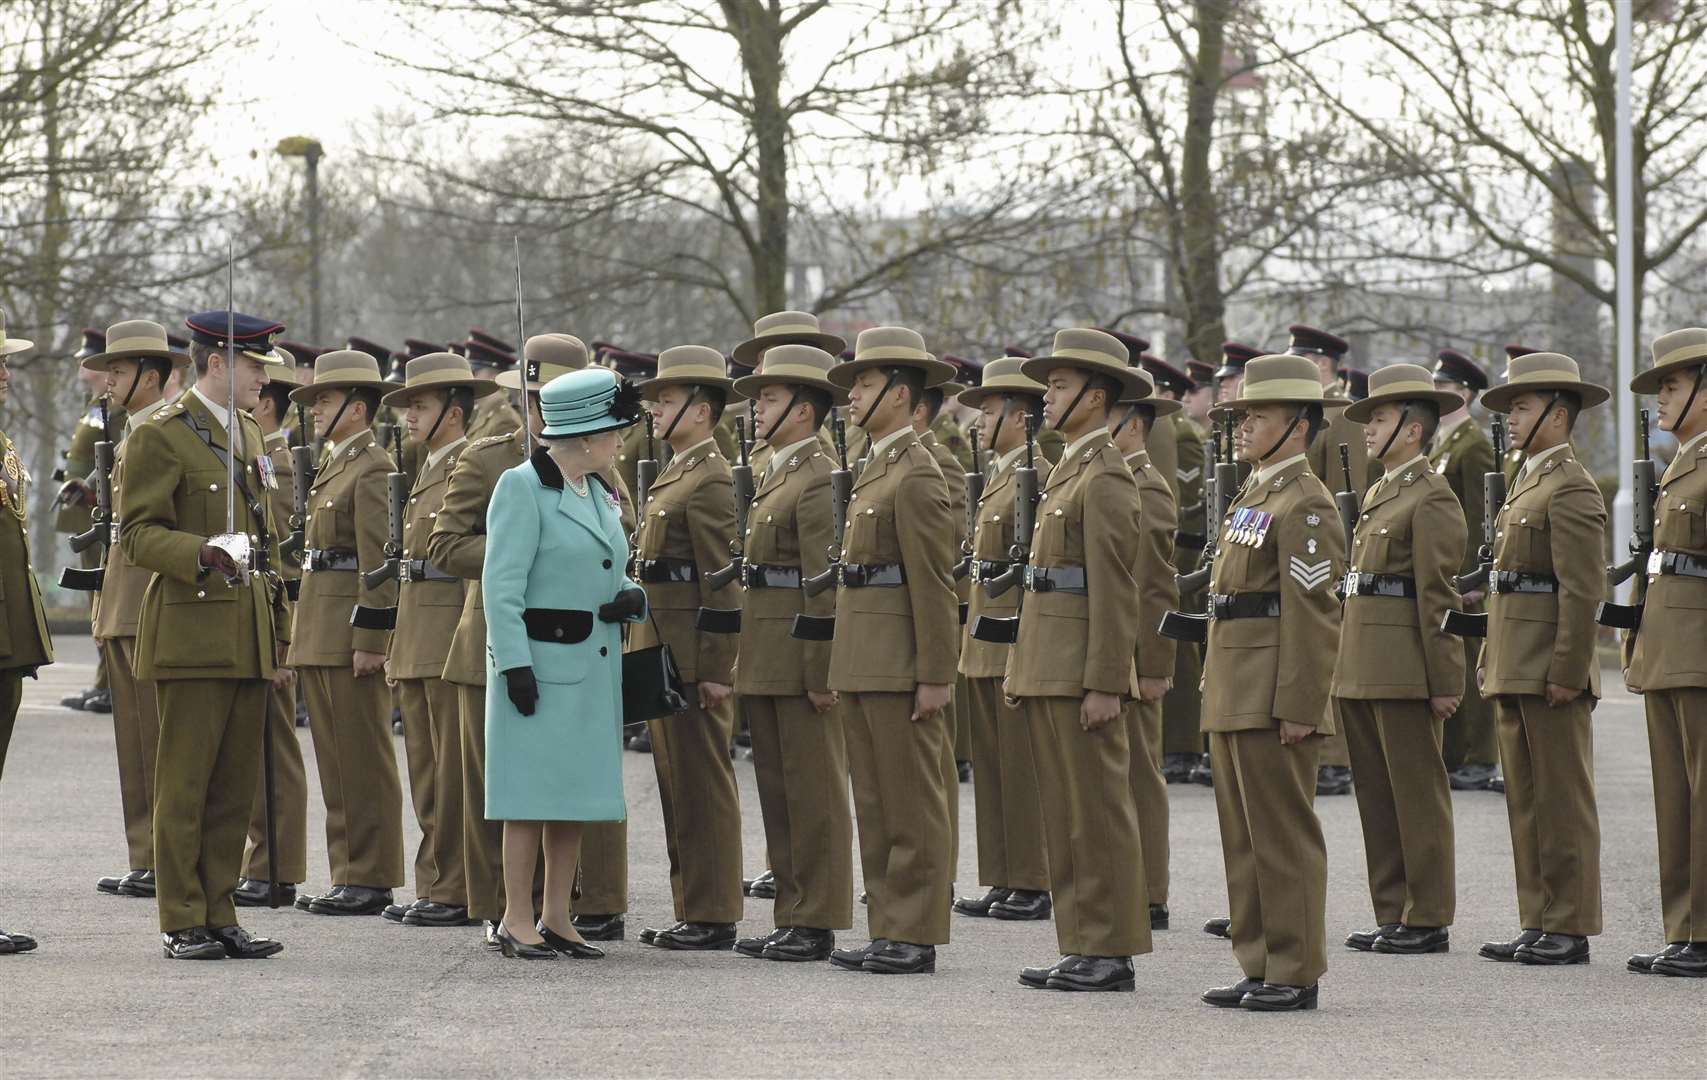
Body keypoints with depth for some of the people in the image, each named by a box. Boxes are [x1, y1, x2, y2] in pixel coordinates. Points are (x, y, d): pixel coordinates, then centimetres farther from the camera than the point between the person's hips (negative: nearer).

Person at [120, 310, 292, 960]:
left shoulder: (249, 436, 19)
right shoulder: (161, 436, -6)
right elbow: (138, 534, -11)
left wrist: (278, 640, 19)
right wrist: (202, 553, -28)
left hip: (249, 641, 7)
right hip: (191, 634, -7)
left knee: (235, 787, 7)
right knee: (184, 785, -3)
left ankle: (219, 916, 12)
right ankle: (182, 925, 1)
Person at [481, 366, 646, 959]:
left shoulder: (597, 492, 15)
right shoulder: (522, 487, -10)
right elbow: (502, 586, -14)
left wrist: (630, 598, 1)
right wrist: (514, 663, -20)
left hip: (593, 665, 8)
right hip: (540, 660, -8)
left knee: (576, 793, 9)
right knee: (533, 791, -4)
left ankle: (556, 918, 15)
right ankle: (517, 921, 1)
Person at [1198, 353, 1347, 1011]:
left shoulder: (1305, 504, -12)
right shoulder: (1255, 495, 18)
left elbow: (1313, 613, -17)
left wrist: (1299, 708, -21)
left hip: (1275, 701, -10)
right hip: (1234, 697, 10)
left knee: (1283, 837, -5)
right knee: (1244, 837, 11)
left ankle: (1295, 974, -1)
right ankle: (1260, 970, 16)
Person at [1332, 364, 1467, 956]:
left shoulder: (1431, 498, -9)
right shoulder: (1379, 494, 19)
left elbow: (1437, 595, -14)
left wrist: (1444, 681, -16)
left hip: (1407, 671, -9)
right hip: (1362, 671, 9)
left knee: (1418, 794, -3)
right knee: (1376, 795, 10)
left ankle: (1428, 919, 1)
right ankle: (1392, 914, 15)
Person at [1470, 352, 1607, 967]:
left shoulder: (1571, 489, -12)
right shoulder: (1527, 484, 18)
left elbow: (1583, 591, -18)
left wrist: (1566, 674, -20)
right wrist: (1492, 662, 19)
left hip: (1550, 676, -10)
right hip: (1515, 672, 10)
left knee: (1563, 803, -5)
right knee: (1526, 802, 11)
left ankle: (1570, 929, -1)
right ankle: (1537, 925, 15)